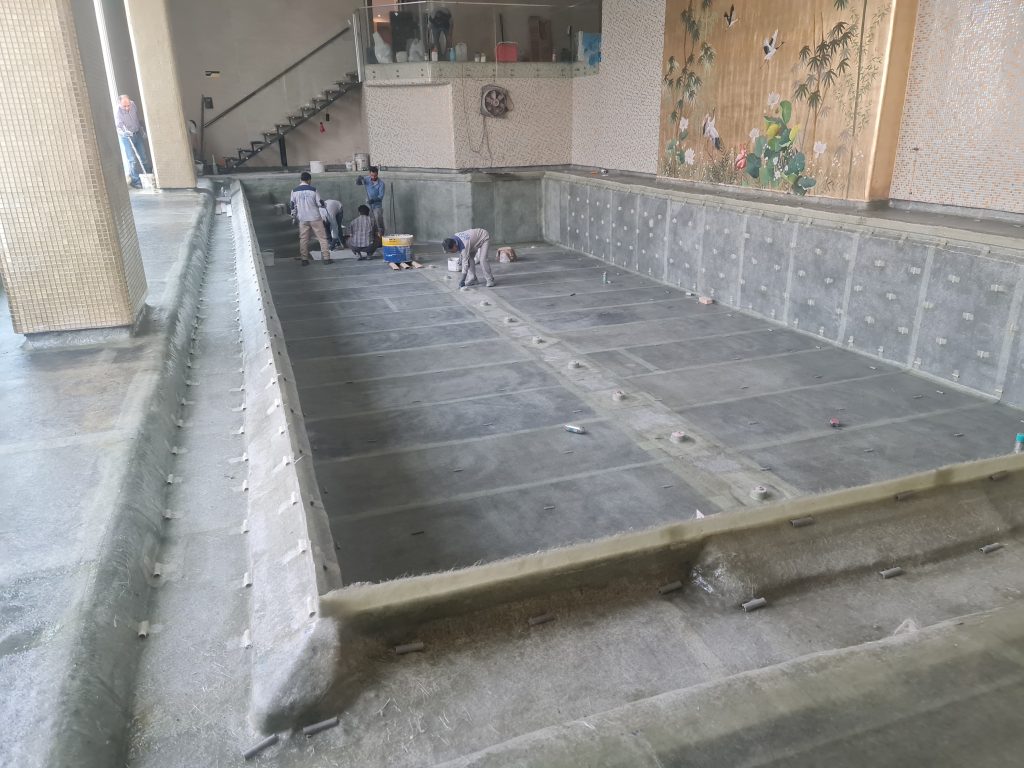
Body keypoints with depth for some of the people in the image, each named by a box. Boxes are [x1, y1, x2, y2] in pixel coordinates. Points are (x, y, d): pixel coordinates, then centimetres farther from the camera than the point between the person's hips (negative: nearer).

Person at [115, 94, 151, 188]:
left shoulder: (133, 105, -6)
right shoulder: (117, 111, -20)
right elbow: (119, 125, -26)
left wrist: (143, 130, 15)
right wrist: (126, 132, -46)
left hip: (137, 134, 5)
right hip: (126, 137, -5)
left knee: (144, 157, 10)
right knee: (132, 160, -7)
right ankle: (135, 181, 1)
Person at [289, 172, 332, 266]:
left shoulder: (294, 191, 1)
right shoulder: (313, 189, -7)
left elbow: (292, 205, 5)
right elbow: (320, 203, -5)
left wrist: (293, 216, 17)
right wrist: (323, 204, 17)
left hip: (302, 219, 2)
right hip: (315, 218, -2)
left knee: (303, 239, 9)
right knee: (322, 237, 5)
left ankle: (304, 259, 5)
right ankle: (326, 258, 2)